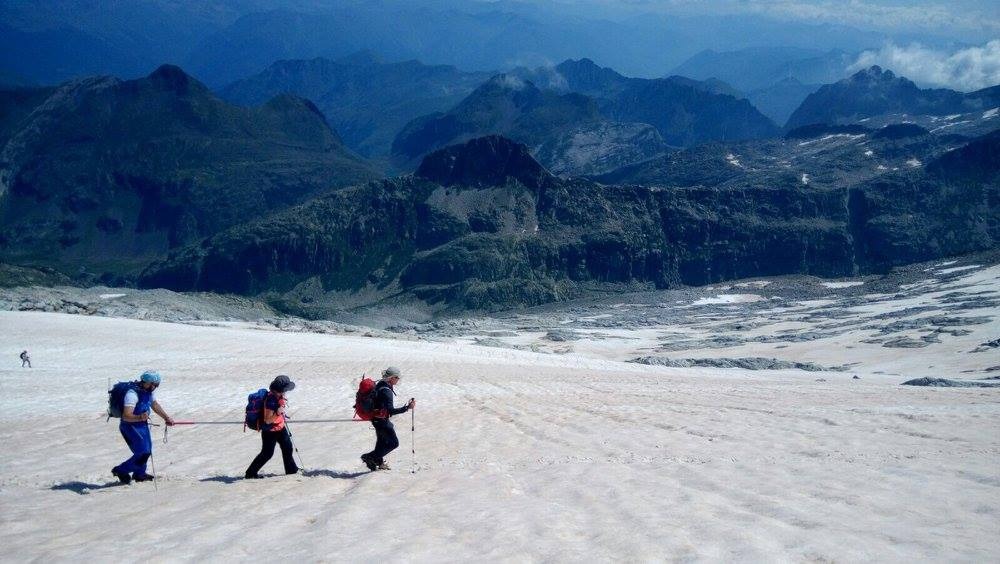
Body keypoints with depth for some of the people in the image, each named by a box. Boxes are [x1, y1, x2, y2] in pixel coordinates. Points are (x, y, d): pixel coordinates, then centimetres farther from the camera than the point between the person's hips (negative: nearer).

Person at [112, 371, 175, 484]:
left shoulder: (150, 391, -3)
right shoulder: (133, 393, -29)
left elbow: (154, 404, 18)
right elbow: (126, 416, -34)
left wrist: (166, 418, 19)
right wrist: (140, 417, -51)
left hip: (143, 424, 9)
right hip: (130, 425, -9)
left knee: (148, 450, 16)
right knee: (143, 452, -13)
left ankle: (139, 473, 37)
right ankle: (121, 471, 4)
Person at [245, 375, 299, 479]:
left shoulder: (279, 396, -3)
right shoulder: (271, 400, -31)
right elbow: (268, 420, -32)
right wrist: (278, 413, -45)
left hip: (280, 428, 9)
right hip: (270, 431, -9)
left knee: (287, 447, 17)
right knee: (267, 454, -2)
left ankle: (291, 470, 34)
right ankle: (250, 473, 10)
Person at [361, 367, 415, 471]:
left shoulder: (379, 384, 1)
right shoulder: (386, 391, -29)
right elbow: (391, 411, -32)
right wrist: (407, 407, -33)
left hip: (376, 418, 10)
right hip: (382, 421, -10)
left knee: (382, 441, 27)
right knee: (394, 443, 1)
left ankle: (378, 462, 44)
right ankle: (369, 457, 5)